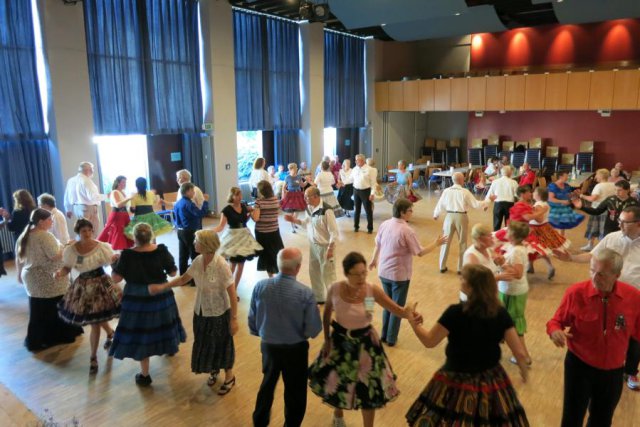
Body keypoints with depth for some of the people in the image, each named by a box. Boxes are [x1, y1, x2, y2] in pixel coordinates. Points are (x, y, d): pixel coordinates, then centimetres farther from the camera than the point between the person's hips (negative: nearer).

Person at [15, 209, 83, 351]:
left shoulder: (23, 236, 7)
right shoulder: (45, 236, -20)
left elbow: (19, 258, 14)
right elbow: (56, 256, -22)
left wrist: (20, 274, 25)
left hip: (31, 278, 8)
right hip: (48, 280, -8)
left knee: (38, 311, 15)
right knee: (55, 309, 8)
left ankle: (35, 340, 23)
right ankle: (61, 334, 21)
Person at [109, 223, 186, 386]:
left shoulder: (127, 254, -17)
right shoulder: (161, 250, -12)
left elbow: (115, 278, -14)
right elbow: (173, 272, -4)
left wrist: (116, 262, 3)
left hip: (137, 299, -2)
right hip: (161, 296, 3)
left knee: (141, 334, 7)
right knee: (163, 323, 28)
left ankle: (144, 375, 15)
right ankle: (169, 346, 55)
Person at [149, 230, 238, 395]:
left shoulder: (221, 265, -28)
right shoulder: (198, 261, -9)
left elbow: (232, 294, -22)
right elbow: (183, 279, 9)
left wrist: (234, 319, -19)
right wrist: (162, 287, 1)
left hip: (219, 313, -6)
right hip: (201, 311, 6)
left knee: (222, 345, 12)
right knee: (205, 344, 21)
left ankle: (229, 377, 38)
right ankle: (214, 370, 50)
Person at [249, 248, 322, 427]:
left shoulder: (260, 286, -16)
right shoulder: (305, 293, -24)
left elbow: (252, 320, -3)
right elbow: (313, 330, -17)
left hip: (268, 346, 4)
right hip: (296, 349, -3)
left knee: (267, 384, 28)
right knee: (295, 391, 20)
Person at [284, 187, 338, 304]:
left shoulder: (326, 210, -24)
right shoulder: (309, 208, 0)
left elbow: (333, 232, -21)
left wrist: (330, 249, -20)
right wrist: (294, 220, 0)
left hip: (325, 246, -8)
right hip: (313, 245, 8)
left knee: (327, 274, 3)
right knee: (314, 272, 18)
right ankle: (318, 297, 36)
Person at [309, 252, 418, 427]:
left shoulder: (373, 291, -19)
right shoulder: (335, 289, -17)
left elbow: (397, 310, -19)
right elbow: (327, 313, 0)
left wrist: (410, 315, -41)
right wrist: (326, 339, 1)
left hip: (365, 344, -1)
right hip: (339, 342, 1)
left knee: (369, 390, 9)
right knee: (336, 382, 21)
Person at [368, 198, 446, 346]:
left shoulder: (384, 225, -2)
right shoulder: (407, 231, -22)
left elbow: (378, 245, 11)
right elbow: (420, 252, -17)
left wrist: (374, 260, 27)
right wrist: (436, 243, -3)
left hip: (383, 272, 6)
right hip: (399, 275, -6)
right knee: (398, 306, 11)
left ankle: (384, 335, 32)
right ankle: (391, 338, 22)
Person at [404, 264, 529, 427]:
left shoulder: (455, 312, -22)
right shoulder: (500, 313, -10)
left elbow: (429, 341, -14)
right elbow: (520, 353, -6)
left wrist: (411, 318, -2)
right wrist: (524, 371, 15)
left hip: (458, 380, -4)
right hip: (491, 379, 4)